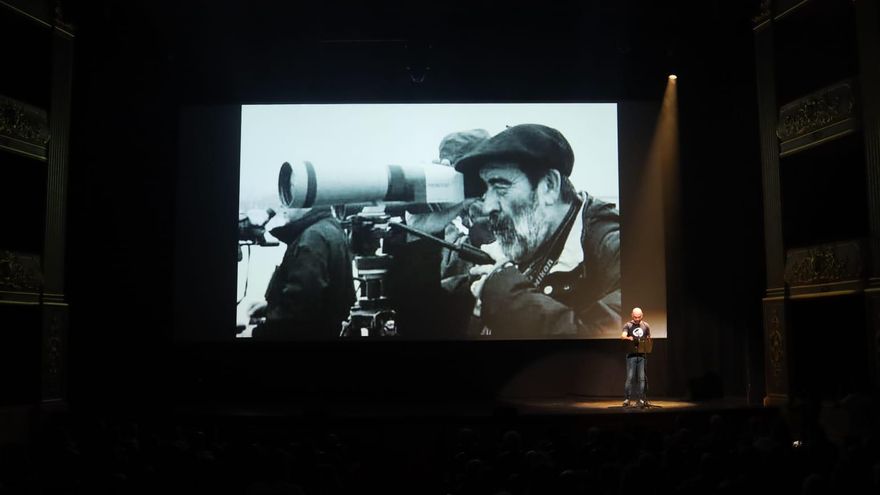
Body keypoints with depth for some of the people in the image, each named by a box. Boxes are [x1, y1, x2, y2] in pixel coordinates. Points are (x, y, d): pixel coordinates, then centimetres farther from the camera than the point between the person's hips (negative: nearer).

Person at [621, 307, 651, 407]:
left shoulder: (646, 326, 10)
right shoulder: (628, 325, 1)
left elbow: (649, 340, 17)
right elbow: (623, 336, -15)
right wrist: (628, 338, -37)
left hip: (642, 355, 2)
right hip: (631, 355, -2)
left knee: (642, 378, 1)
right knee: (630, 377, -6)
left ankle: (641, 399, 8)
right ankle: (627, 399, 0)